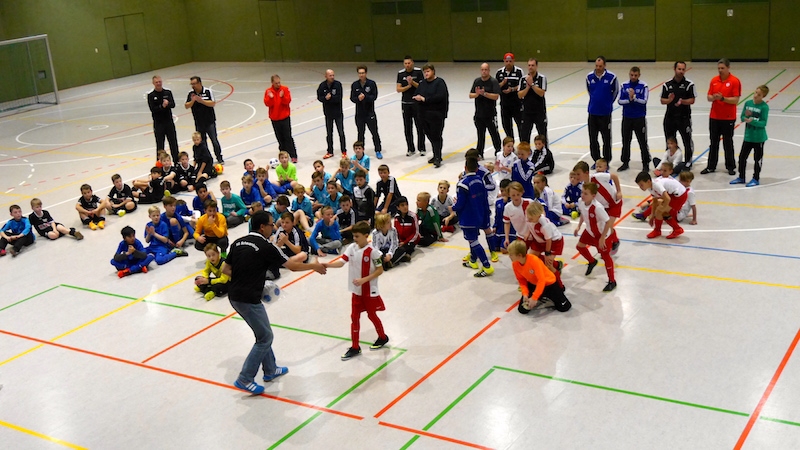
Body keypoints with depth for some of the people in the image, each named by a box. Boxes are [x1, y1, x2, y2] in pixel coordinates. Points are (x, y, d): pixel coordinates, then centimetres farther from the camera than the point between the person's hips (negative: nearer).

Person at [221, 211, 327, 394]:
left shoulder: (238, 242, 8)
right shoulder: (266, 247, -13)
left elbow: (225, 269, 11)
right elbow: (292, 266, -5)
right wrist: (314, 266, 10)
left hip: (234, 295, 8)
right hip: (249, 299, -8)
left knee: (262, 333, 23)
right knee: (265, 338, 5)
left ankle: (270, 370, 34)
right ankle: (245, 379, 6)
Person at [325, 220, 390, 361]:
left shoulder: (372, 251, -19)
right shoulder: (352, 248, -4)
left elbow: (380, 270, -16)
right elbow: (341, 263, -10)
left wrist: (363, 280, -24)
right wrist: (325, 265, -26)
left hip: (369, 291, -5)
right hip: (356, 290, 5)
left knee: (371, 315, 12)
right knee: (354, 317, 8)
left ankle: (382, 337, 38)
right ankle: (355, 347, 17)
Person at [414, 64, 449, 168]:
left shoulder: (439, 82, -7)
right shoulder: (422, 83, 14)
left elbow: (440, 96, -20)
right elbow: (416, 96, 12)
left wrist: (425, 99, -20)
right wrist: (417, 98, -13)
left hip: (437, 114, -7)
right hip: (425, 114, 7)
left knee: (436, 136, -7)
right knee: (430, 135, 11)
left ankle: (438, 158, -2)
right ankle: (436, 156, 23)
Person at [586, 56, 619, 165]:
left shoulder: (611, 77, -10)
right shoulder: (589, 77, -2)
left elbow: (615, 91, 4)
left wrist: (608, 102, 9)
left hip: (605, 112, -3)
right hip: (593, 112, 3)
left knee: (606, 139, 4)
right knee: (592, 139, 9)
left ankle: (606, 161, 15)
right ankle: (596, 160, 22)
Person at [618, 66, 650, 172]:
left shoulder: (643, 86, -7)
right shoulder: (624, 85, 2)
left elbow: (644, 101, -13)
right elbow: (620, 101, -1)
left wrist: (634, 97, -25)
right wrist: (629, 100, -17)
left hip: (640, 118, -3)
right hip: (626, 117, 3)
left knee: (642, 142, 2)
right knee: (625, 141, 12)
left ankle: (646, 164, 11)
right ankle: (625, 162, 24)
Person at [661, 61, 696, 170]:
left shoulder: (689, 84, -4)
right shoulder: (667, 85, 4)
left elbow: (692, 100, -5)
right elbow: (662, 100, 5)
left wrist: (682, 101, -23)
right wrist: (669, 100, -17)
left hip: (684, 117, -3)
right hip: (670, 117, 3)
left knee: (687, 140, 0)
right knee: (669, 141, 10)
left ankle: (688, 163, 11)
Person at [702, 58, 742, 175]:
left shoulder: (735, 81, -9)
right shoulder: (714, 80, 6)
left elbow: (736, 100, -12)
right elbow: (709, 96, 7)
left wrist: (722, 98, -25)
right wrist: (713, 98, -15)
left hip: (728, 118, -4)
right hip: (714, 117, 4)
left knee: (728, 143, 5)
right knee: (713, 143, 10)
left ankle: (730, 167, 16)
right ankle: (711, 166, 18)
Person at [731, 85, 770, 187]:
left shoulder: (764, 107, -14)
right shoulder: (748, 103, 1)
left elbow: (763, 123, -17)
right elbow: (742, 117, 4)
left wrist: (752, 121, -28)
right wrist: (746, 117, -18)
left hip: (759, 137, -5)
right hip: (748, 136, 5)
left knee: (758, 159, 8)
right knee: (742, 157, 10)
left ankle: (756, 179, 20)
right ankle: (741, 177, 24)